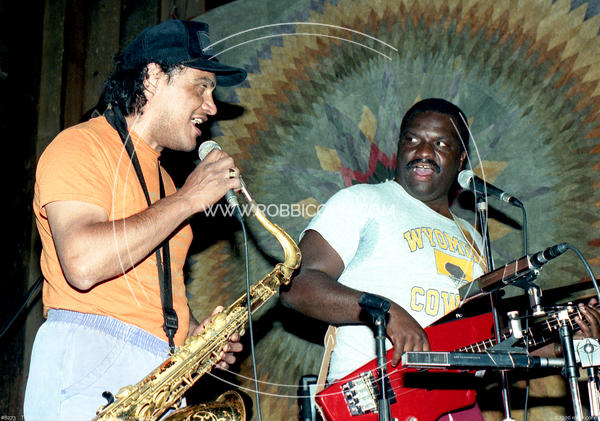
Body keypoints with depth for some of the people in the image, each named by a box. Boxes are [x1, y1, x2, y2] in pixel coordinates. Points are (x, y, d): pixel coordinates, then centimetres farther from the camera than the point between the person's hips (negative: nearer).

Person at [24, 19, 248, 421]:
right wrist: (188, 198, -12)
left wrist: (197, 335, 9)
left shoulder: (159, 177, 23)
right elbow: (83, 264, -20)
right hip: (88, 366, -7)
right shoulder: (81, 146, -3)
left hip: (161, 377, 7)